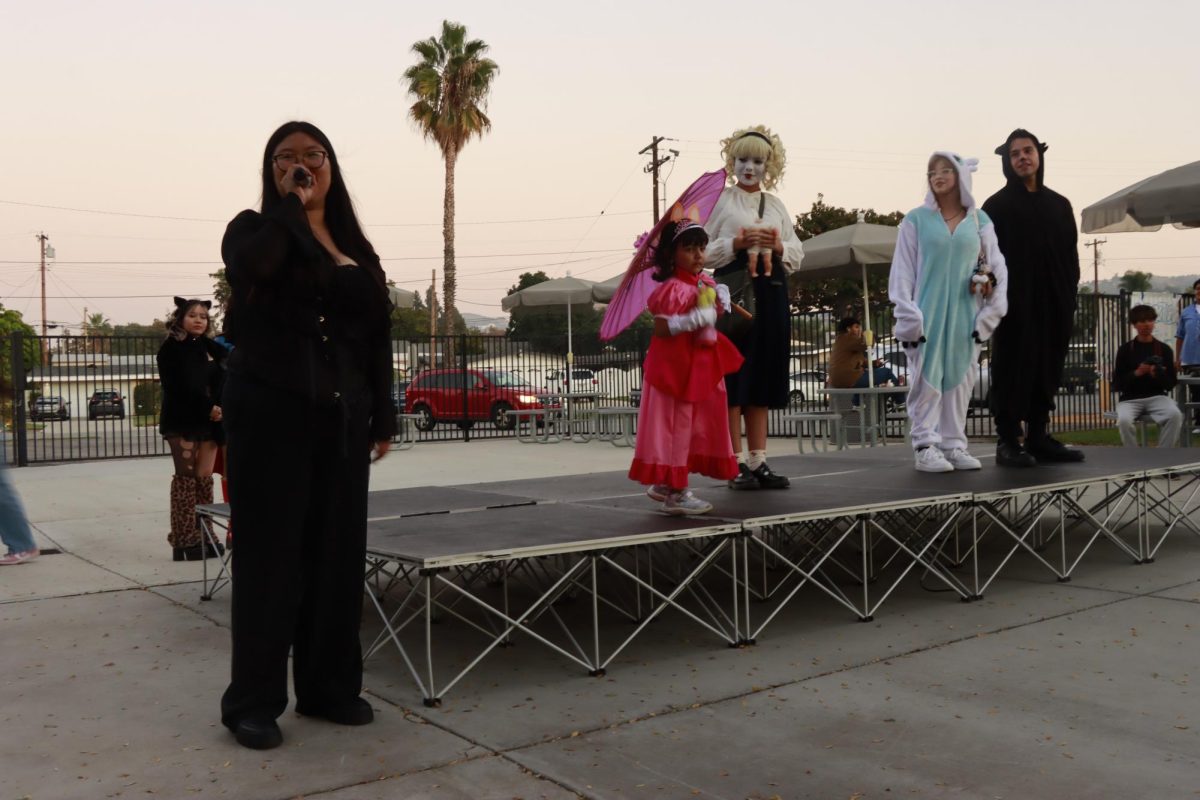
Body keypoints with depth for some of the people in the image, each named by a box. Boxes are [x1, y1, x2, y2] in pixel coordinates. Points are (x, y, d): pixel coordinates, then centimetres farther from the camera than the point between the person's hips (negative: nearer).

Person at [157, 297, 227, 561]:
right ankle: (184, 540, -7)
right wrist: (208, 407, -16)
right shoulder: (171, 348, -2)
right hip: (182, 422, -5)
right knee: (186, 478, -7)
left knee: (205, 479, 4)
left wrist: (218, 408, -5)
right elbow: (181, 387, -11)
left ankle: (203, 537, 8)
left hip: (208, 422, 5)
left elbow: (221, 382, 13)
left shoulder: (209, 348, 16)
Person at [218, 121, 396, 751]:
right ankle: (252, 699, 7)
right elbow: (251, 266, -23)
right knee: (270, 553, -2)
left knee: (338, 551, 7)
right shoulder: (254, 228, 4)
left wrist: (382, 417, 9)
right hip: (270, 414, -4)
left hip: (340, 418, 5)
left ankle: (329, 687, 20)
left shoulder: (355, 248, 15)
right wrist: (290, 203, -11)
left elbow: (376, 338, 14)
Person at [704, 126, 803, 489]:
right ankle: (736, 463, -2)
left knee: (763, 378, 6)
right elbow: (701, 251, -3)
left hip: (770, 294, 5)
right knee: (732, 378, -6)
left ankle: (758, 461, 10)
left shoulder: (777, 206, 19)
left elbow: (797, 255, 15)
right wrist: (737, 243, -14)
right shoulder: (719, 199, 5)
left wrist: (777, 246, -5)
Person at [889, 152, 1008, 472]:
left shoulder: (979, 221, 9)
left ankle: (953, 445, 12)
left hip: (965, 316, 3)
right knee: (927, 379, -4)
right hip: (928, 315, -3)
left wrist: (989, 315, 1)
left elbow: (996, 269, 9)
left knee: (960, 379, 5)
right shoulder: (916, 220, 2)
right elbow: (902, 271, -1)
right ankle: (926, 447, 0)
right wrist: (908, 318, -9)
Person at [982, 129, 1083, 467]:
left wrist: (1071, 297, 5)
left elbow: (1071, 256, 13)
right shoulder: (997, 205, 2)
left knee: (1048, 370, 6)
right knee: (1013, 371, -4)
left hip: (1053, 302, 5)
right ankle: (1008, 441, -1)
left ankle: (1039, 437, 14)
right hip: (1015, 302, -4)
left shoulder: (1059, 204, 14)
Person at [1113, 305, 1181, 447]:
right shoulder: (1125, 349, 2)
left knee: (1176, 415, -31)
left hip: (1157, 397, 1)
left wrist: (1158, 375, -15)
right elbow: (1117, 384, -1)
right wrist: (1136, 373, -16)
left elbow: (1171, 383, 6)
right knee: (1124, 420, -34)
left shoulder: (1164, 349, 7)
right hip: (1130, 399, -1)